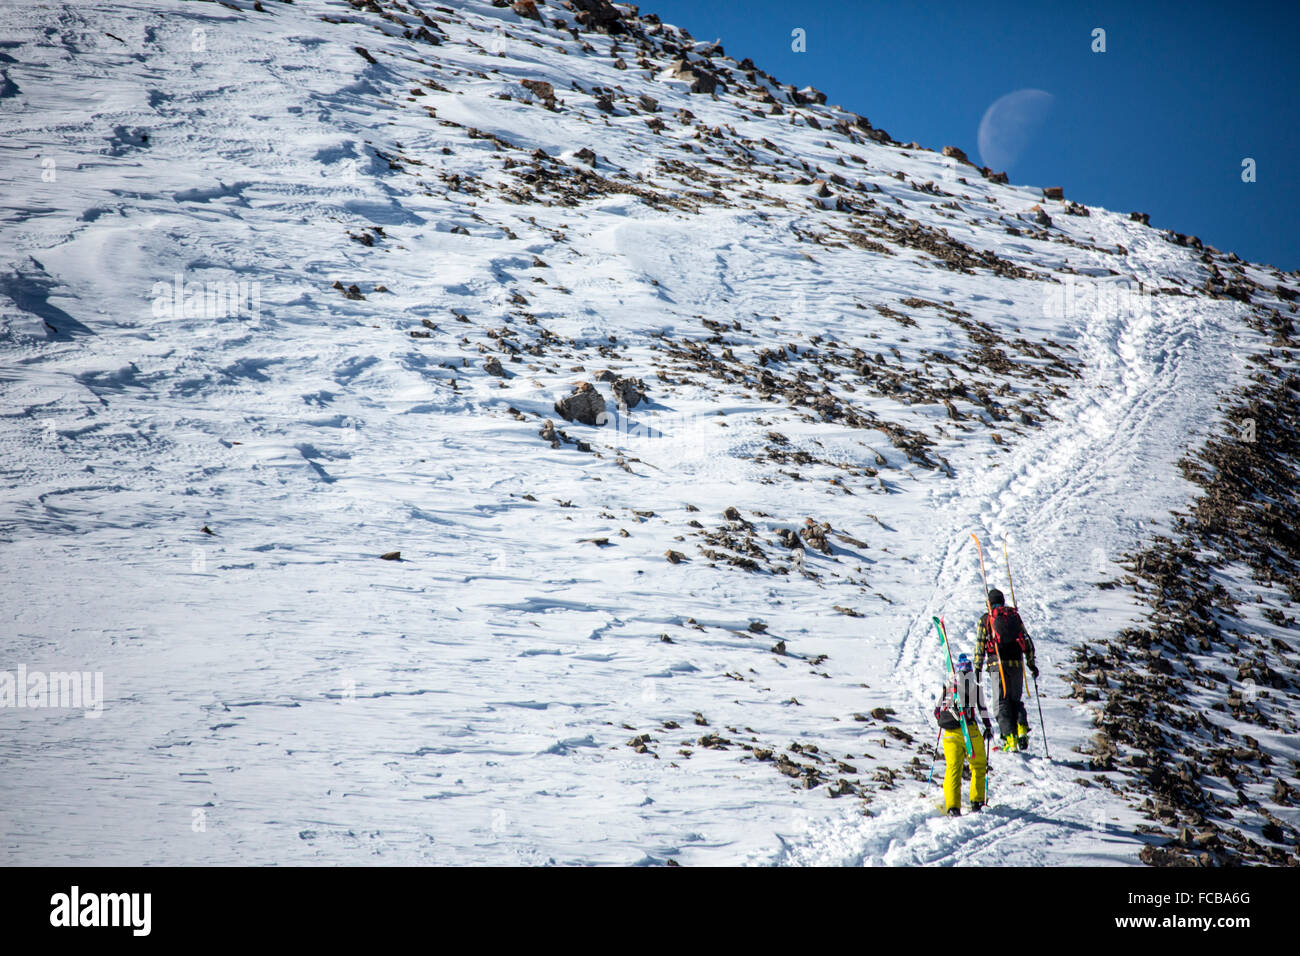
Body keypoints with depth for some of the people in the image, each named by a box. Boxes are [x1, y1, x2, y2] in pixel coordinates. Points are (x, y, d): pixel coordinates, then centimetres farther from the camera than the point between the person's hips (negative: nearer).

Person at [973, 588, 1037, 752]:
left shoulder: (985, 619, 6)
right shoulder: (1014, 615, 14)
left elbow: (980, 645, 1)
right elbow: (1027, 642, 15)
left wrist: (978, 668, 4)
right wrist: (1031, 664, 22)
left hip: (998, 664, -3)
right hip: (1017, 664, 3)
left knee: (1003, 702, 0)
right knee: (1016, 700, 14)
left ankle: (1010, 739, -10)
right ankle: (1021, 728, -9)